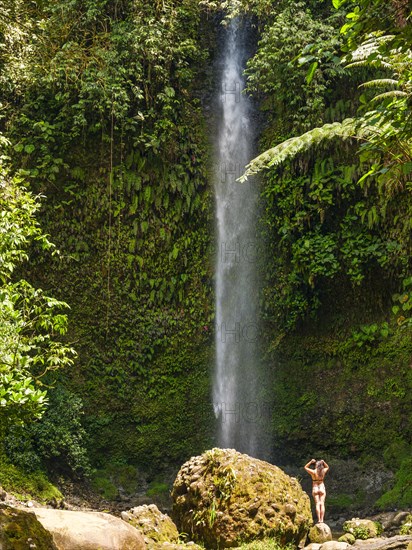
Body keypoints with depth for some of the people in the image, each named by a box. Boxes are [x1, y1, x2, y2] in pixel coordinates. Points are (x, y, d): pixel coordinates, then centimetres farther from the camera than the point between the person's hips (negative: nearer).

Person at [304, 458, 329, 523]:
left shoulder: (313, 472, -10)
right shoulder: (323, 471, -3)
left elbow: (305, 467, 7)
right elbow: (327, 467, 21)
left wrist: (311, 462, 1)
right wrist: (323, 462, 8)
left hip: (315, 488, -1)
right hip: (322, 488, 1)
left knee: (317, 504, -2)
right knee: (322, 504, 0)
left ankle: (319, 519, -10)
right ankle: (322, 519, -6)